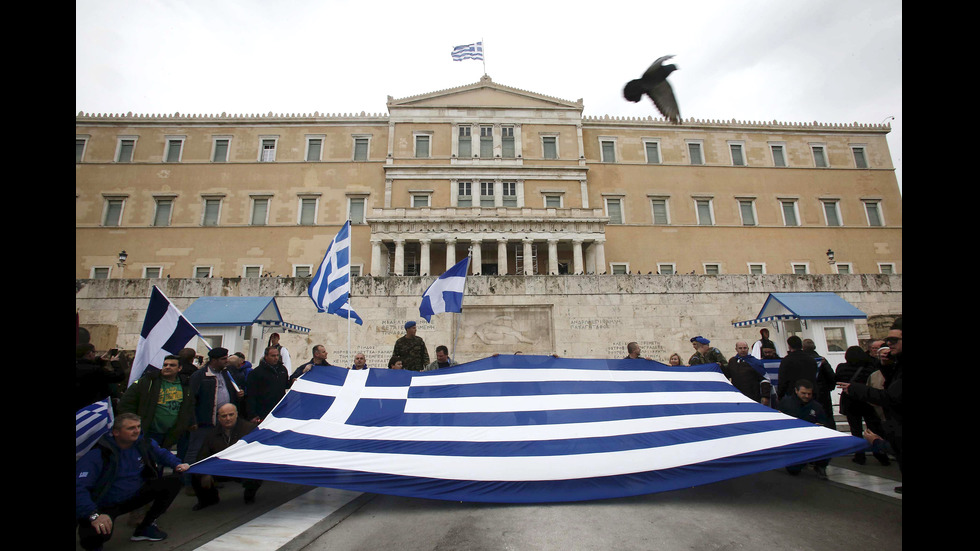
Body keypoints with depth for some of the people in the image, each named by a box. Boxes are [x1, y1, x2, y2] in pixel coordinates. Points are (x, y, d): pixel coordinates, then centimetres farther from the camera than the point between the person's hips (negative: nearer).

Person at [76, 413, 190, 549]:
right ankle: (94, 543, 5)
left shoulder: (143, 443, -6)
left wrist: (177, 464, -7)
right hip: (105, 506, -5)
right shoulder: (98, 454, -24)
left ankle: (145, 527, -2)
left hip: (134, 496, 6)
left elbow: (161, 453, 12)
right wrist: (94, 515, -43)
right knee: (94, 538, -36)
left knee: (173, 483, -11)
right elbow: (79, 487, -32)